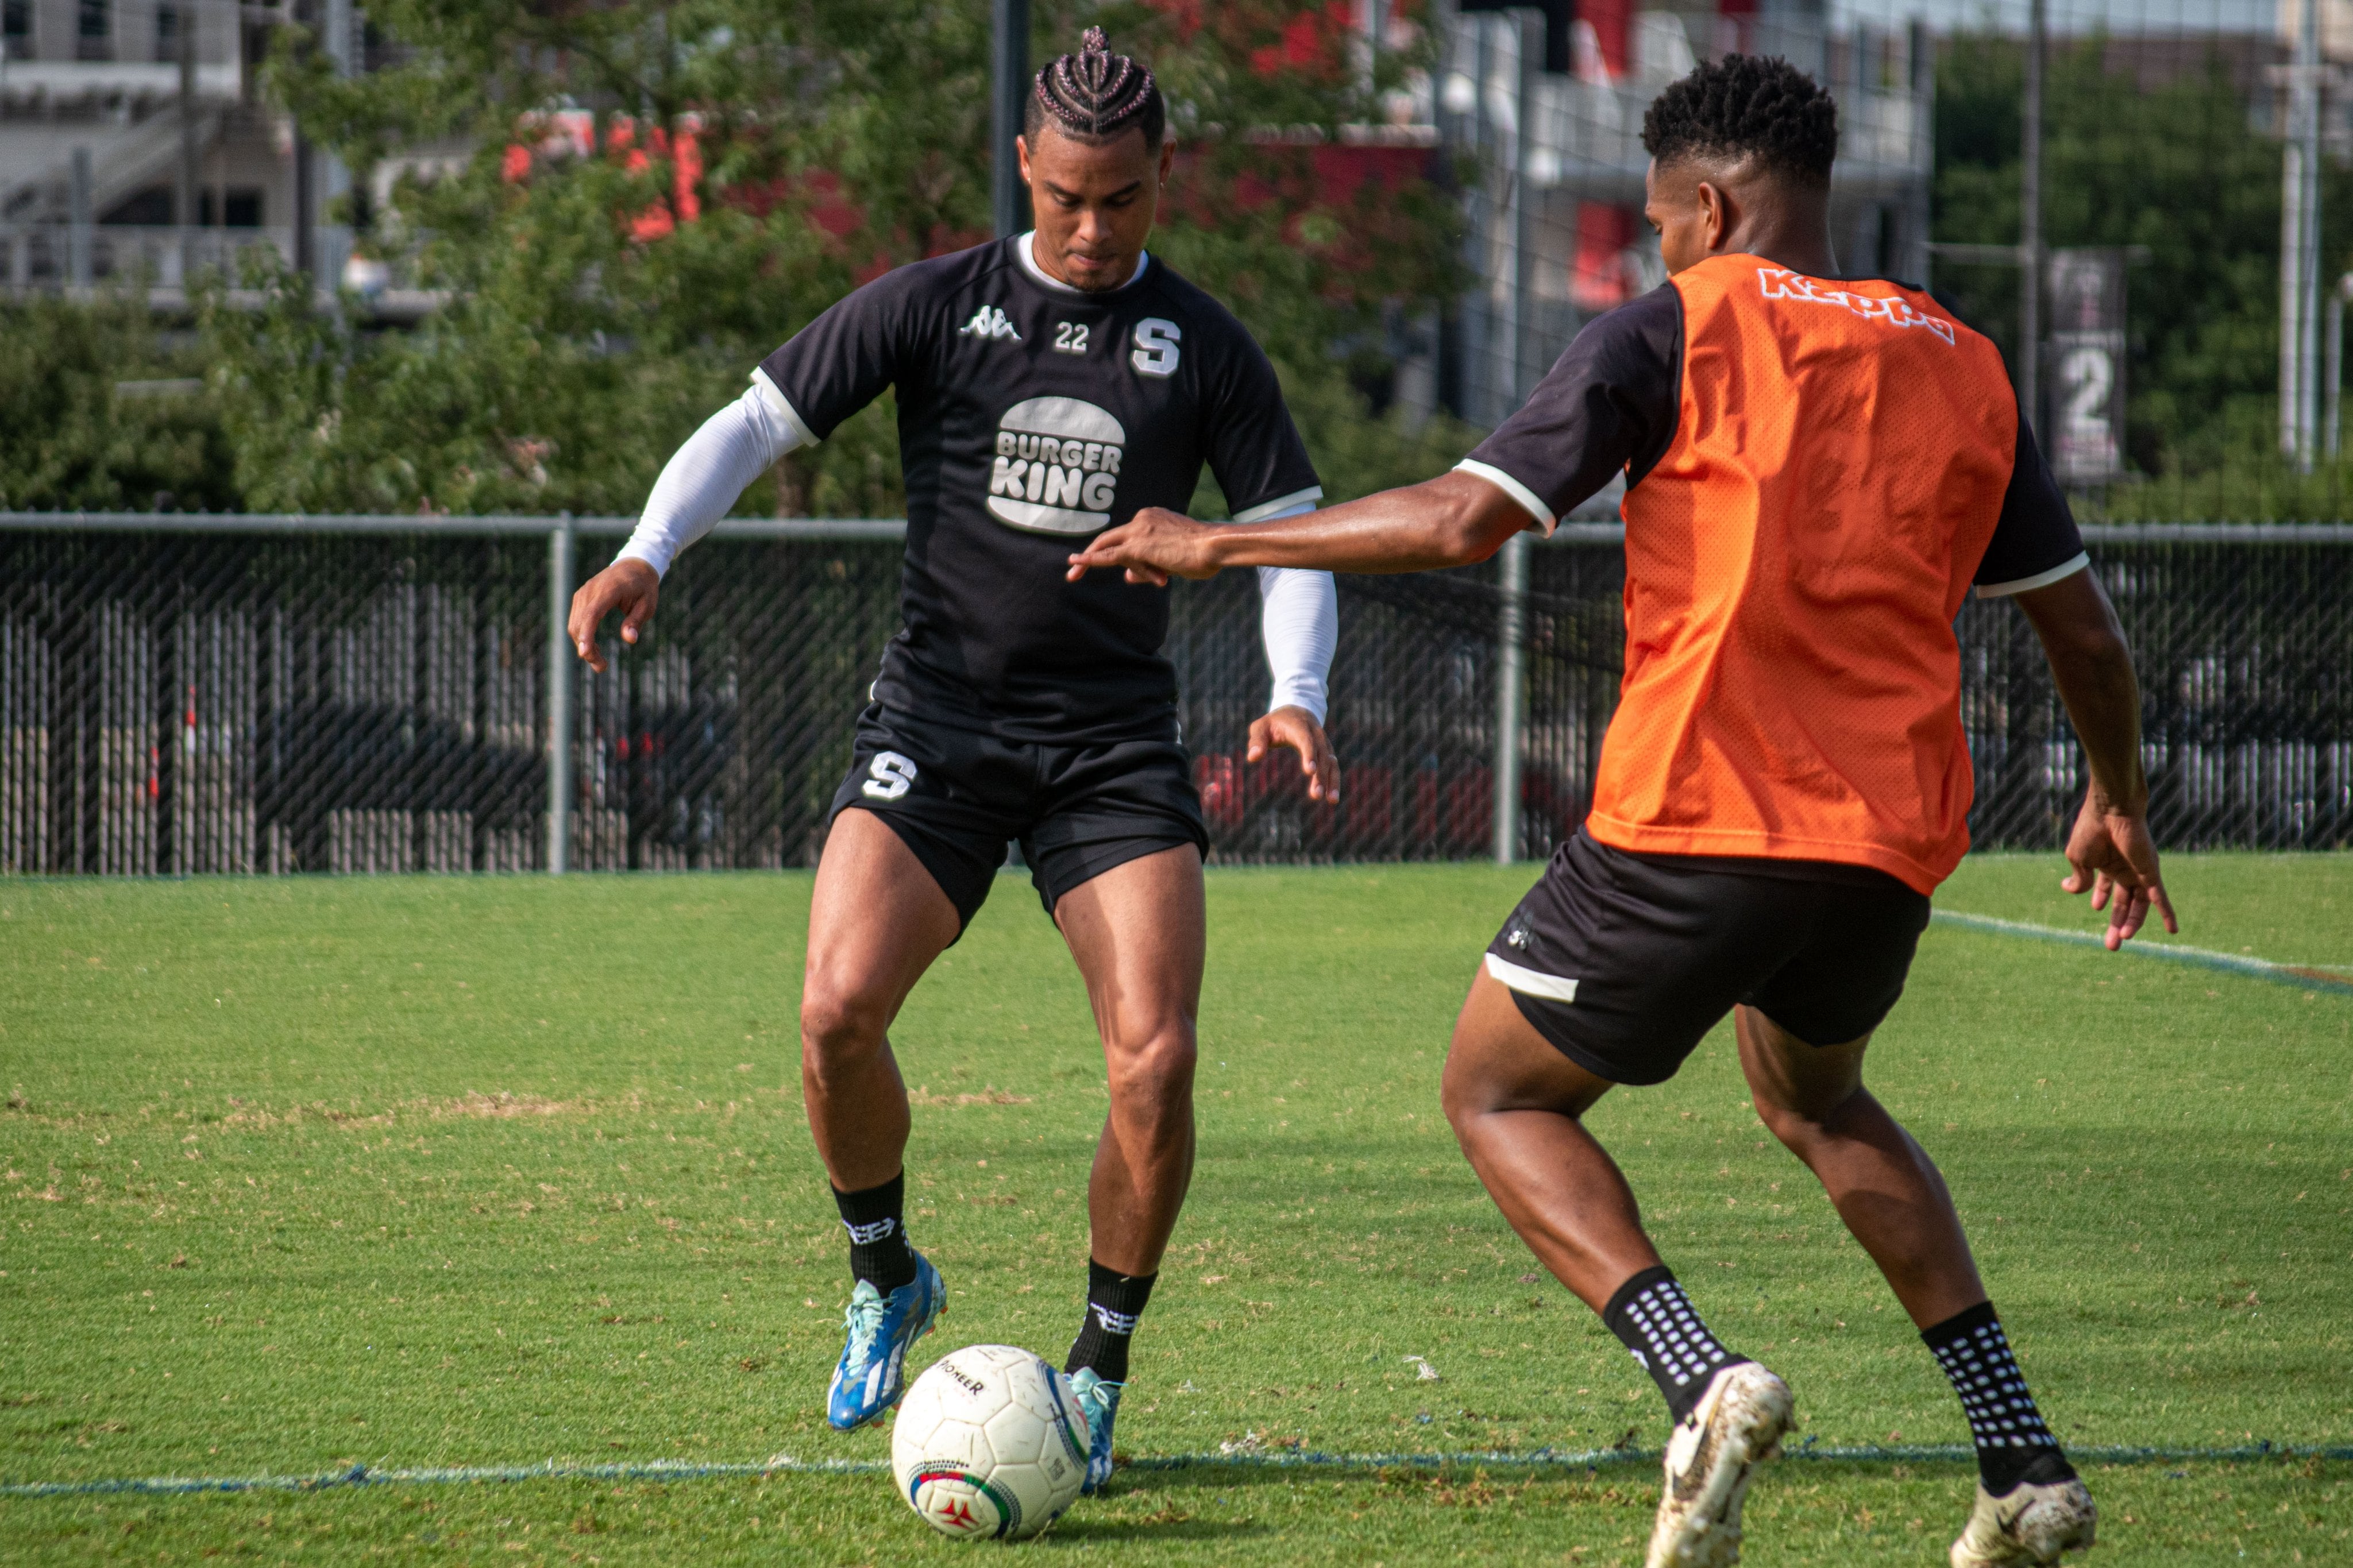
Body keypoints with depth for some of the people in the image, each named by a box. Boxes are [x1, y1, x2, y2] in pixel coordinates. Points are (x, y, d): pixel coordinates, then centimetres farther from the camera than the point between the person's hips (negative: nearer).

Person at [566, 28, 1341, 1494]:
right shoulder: (935, 306, 2)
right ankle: (887, 1281, 8)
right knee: (838, 1009, -20)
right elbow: (757, 423, 2)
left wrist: (1296, 694, -11)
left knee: (1156, 1057, -16)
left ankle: (1100, 1375, 4)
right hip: (938, 720, 0)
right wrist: (647, 555, -15)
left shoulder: (1204, 346, 4)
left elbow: (1290, 535, 8)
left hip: (1117, 741, 0)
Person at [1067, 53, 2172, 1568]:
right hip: (1895, 845, 6)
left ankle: (1706, 1382, -12)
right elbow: (2086, 631, 16)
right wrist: (2120, 803, 35)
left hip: (1699, 818, -6)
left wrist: (1214, 545, 0)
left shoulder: (1675, 334, -2)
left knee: (1499, 1094, 14)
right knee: (1815, 1098, 33)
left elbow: (1465, 519, -10)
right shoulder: (1963, 368, 13)